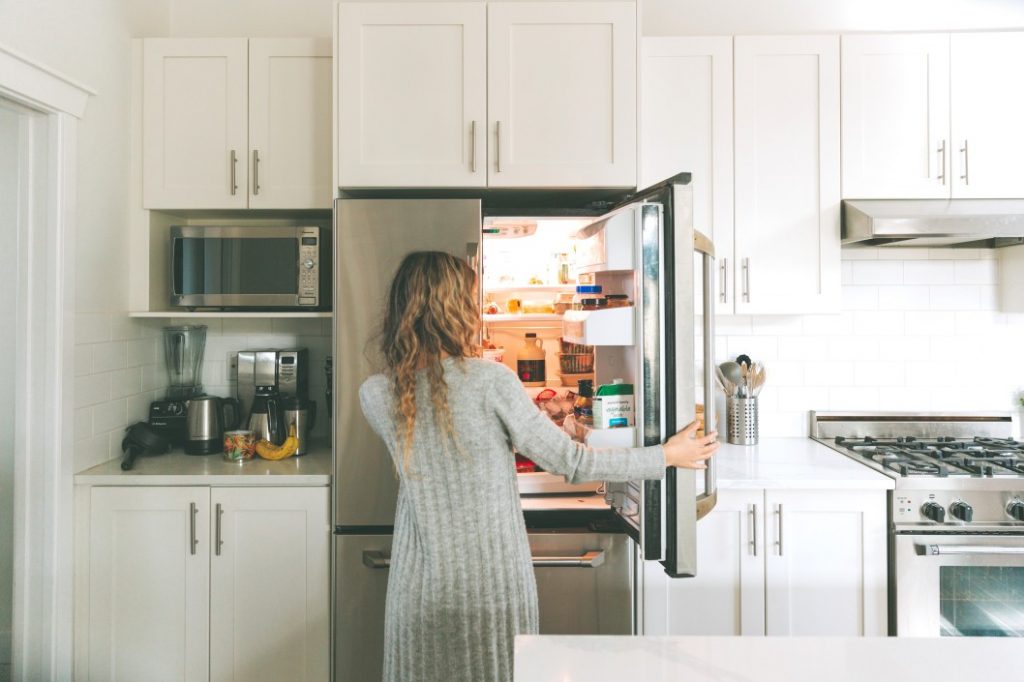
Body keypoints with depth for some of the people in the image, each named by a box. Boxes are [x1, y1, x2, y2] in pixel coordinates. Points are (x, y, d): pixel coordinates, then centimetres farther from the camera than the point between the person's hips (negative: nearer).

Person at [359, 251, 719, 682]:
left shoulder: (375, 395, -6)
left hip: (421, 588, 3)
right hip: (493, 583, -3)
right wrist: (667, 456, 1)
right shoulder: (491, 381, -17)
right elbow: (569, 462, -12)